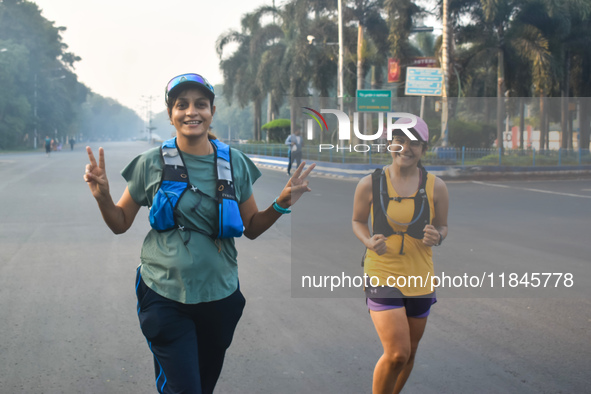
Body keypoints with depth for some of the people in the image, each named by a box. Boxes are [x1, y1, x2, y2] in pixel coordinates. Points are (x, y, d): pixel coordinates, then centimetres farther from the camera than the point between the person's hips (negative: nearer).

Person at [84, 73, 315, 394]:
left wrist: (282, 204, -8)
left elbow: (252, 228, 9)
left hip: (220, 297, 3)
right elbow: (120, 223, 5)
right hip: (164, 297, -2)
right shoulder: (151, 163, -3)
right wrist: (102, 196, -14)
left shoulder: (235, 163, 1)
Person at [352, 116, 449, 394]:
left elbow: (442, 226, 10)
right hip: (381, 275, -3)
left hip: (420, 277, 4)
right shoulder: (370, 184, -6)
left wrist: (437, 237, -14)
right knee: (397, 353, -15)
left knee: (409, 353, 16)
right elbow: (357, 221, 7)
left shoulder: (435, 187, -2)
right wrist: (370, 242, -14)